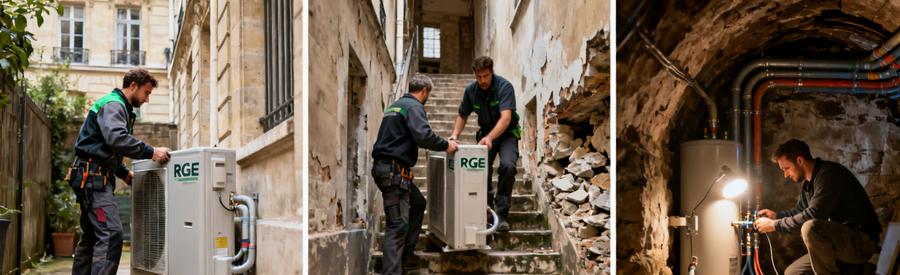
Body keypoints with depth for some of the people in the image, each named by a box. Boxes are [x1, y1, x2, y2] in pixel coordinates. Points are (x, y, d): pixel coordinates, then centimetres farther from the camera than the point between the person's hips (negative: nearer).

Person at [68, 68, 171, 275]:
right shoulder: (113, 104, -9)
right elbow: (116, 138, -29)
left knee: (92, 237, 13)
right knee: (111, 233, -20)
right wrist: (151, 152, -30)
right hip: (93, 175, -11)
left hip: (96, 178, 11)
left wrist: (124, 173, 20)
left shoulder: (120, 107, 24)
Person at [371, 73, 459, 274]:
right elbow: (423, 135, -24)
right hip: (395, 169, -10)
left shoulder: (395, 105, 22)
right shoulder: (414, 106, -8)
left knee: (418, 203, 24)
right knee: (398, 223, -12)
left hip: (385, 167, 10)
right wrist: (445, 145, -10)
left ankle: (406, 255, 24)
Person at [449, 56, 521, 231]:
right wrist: (455, 134, -12)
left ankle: (501, 214, -16)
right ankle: (487, 210, 16)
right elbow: (462, 115, 6)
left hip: (507, 133, -4)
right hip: (486, 133, 4)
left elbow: (506, 118, -35)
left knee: (507, 166, -26)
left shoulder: (504, 87, -23)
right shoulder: (471, 90, -8)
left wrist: (490, 137, -49)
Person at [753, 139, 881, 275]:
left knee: (811, 228, -35)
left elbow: (812, 215, -27)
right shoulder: (809, 183, 10)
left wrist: (775, 225, -18)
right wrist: (776, 215, 9)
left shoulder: (830, 173, -19)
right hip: (839, 241, 9)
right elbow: (800, 210, 27)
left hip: (862, 241, -9)